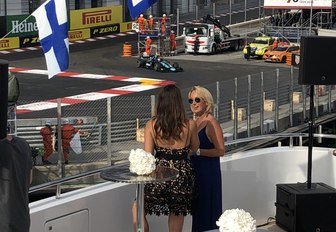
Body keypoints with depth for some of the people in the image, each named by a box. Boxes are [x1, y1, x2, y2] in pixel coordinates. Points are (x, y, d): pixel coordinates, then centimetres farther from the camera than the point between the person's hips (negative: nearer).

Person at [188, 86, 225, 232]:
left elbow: (220, 151, -18)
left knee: (207, 210, -3)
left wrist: (198, 151, -24)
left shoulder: (211, 123, -13)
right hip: (195, 171, 8)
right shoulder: (194, 122, 11)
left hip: (208, 172, -8)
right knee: (197, 209, 13)